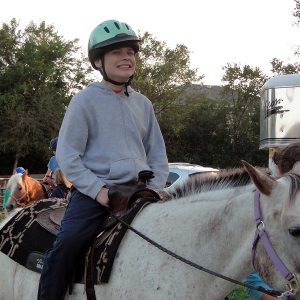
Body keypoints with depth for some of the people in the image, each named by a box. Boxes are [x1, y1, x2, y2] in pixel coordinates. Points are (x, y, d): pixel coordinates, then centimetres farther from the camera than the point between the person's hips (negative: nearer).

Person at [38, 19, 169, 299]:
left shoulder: (143, 104, 14)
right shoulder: (84, 100, -1)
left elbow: (158, 155, 18)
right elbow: (67, 155, -5)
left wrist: (154, 189, 0)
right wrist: (98, 190, -14)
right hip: (94, 191, -5)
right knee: (65, 246, -25)